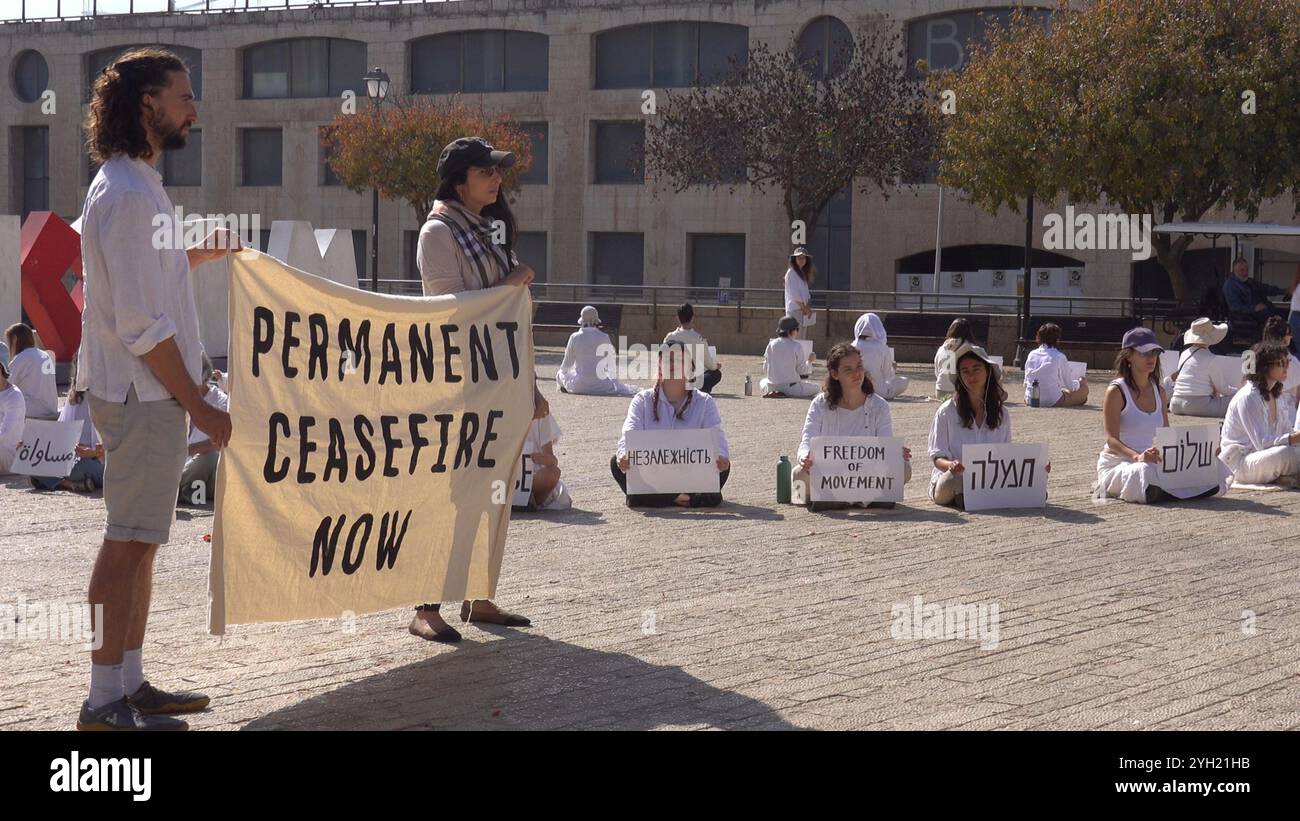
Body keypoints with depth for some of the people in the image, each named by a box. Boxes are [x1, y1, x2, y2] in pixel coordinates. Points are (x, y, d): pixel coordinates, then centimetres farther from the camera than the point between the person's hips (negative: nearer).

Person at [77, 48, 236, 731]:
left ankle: (129, 684, 21)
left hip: (144, 391, 10)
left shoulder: (136, 185, 15)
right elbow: (141, 327, -21)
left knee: (139, 541, 14)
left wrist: (196, 257, 14)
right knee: (130, 541, -7)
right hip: (141, 392, -10)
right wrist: (199, 406, -17)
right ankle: (106, 702, -2)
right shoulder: (128, 195, -18)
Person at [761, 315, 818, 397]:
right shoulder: (797, 346, -12)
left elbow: (765, 369, 3)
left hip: (772, 386, 5)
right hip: (791, 387, -5)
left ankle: (770, 392, 0)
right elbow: (802, 370, -10)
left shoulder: (771, 344, -1)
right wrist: (809, 361, 8)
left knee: (763, 382, 38)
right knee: (814, 387, 13)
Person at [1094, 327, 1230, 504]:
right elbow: (1111, 439, -16)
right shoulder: (1116, 391, -7)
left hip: (1152, 461, 7)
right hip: (1118, 462, -7)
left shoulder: (1159, 391, 15)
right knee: (1146, 472, -42)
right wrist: (1137, 456, -36)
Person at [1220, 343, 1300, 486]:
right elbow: (1262, 443, -23)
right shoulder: (1247, 398, -17)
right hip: (1239, 462, -8)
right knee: (1286, 453, -33)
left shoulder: (1277, 395, 11)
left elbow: (1287, 432, 7)